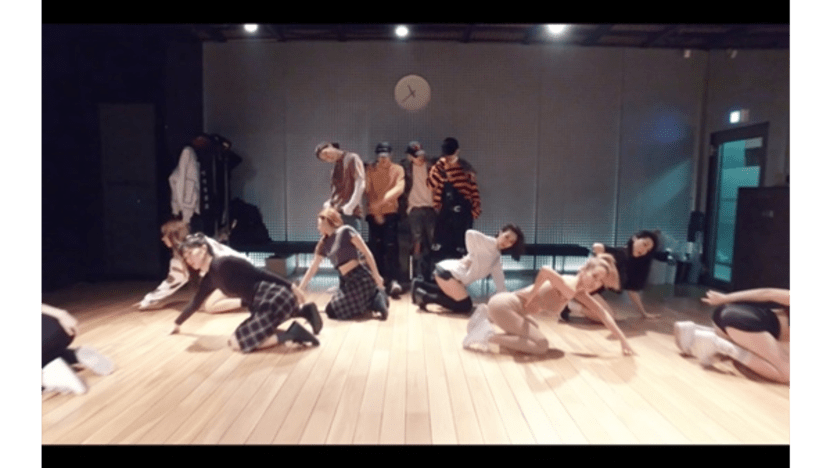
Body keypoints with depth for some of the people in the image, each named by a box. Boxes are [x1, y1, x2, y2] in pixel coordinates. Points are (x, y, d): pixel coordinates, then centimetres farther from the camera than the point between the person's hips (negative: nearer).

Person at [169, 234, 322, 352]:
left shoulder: (224, 263, -12)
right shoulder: (209, 279, 15)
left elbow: (260, 273, -14)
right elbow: (195, 303, 31)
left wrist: (291, 287, -14)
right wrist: (178, 324, 41)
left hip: (275, 296, -9)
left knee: (236, 343, -7)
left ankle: (291, 333, -10)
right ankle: (304, 311, 18)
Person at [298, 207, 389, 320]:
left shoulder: (345, 231, -7)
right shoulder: (324, 243, 14)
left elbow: (367, 253, -9)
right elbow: (312, 269, 19)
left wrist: (376, 276, -14)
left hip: (361, 277, -8)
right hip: (347, 281, 8)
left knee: (333, 311, -9)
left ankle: (376, 300, -6)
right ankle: (375, 299, 5)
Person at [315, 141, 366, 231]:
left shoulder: (352, 158, -1)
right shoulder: (335, 168, 22)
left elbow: (360, 184, -11)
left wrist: (349, 207, -15)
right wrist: (328, 204, 5)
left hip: (348, 214, -7)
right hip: (334, 213, 7)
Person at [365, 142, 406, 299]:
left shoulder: (398, 169, 2)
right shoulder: (370, 169, 5)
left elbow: (399, 189, -13)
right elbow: (368, 191, 0)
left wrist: (383, 200, -27)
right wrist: (375, 212, -8)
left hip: (391, 213, -2)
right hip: (373, 214, 2)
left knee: (391, 247, -12)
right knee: (376, 248, 4)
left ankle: (394, 281, -18)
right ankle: (380, 279, 15)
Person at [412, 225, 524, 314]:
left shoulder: (497, 258, 14)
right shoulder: (488, 242, -10)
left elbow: (500, 286, 17)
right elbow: (470, 234, -27)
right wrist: (472, 257, -15)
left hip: (453, 274, 9)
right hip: (447, 271, -9)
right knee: (465, 306, -6)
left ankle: (419, 286, 18)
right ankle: (425, 297, -6)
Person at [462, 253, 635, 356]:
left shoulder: (579, 290, 7)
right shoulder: (569, 288, -22)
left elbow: (602, 312, 17)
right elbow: (545, 270, -42)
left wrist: (622, 339, 15)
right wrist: (531, 297, -25)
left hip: (507, 303, 10)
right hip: (503, 304, -10)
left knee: (533, 330, 33)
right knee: (541, 345, -13)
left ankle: (486, 315, 21)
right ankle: (488, 335, -9)